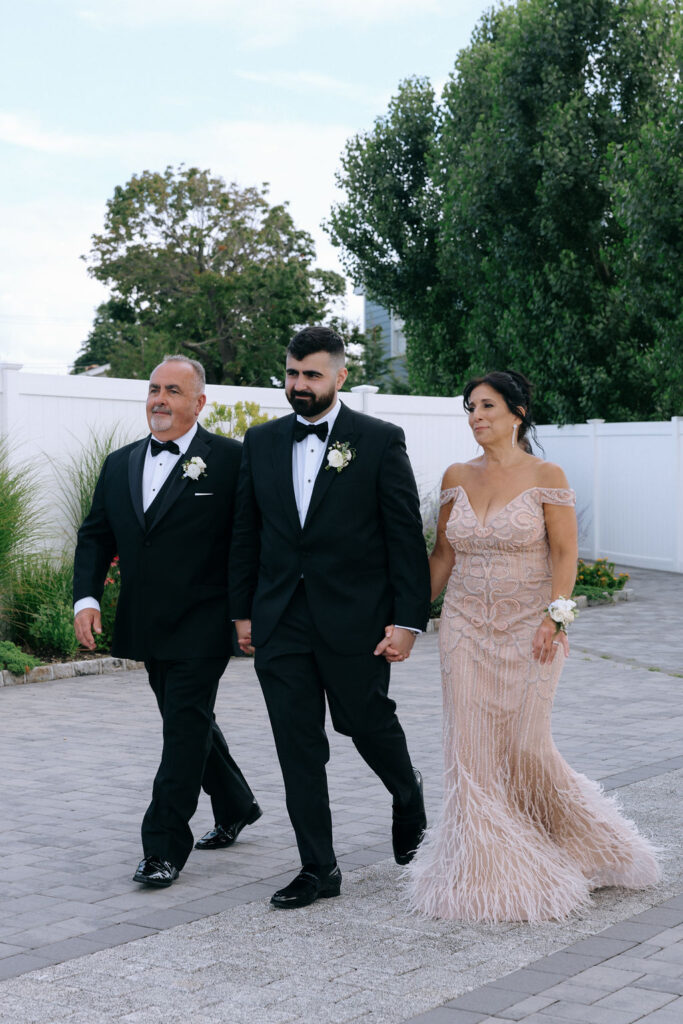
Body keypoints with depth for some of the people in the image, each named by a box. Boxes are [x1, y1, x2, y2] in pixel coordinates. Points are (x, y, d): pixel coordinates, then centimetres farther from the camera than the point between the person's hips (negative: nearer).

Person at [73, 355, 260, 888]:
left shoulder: (230, 460, -8)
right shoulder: (120, 464, 11)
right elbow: (96, 535, 12)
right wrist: (87, 597, -1)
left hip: (201, 627, -7)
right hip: (147, 626, 7)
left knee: (185, 728, -5)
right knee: (188, 721, 19)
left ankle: (165, 847, 2)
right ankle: (235, 805, 39)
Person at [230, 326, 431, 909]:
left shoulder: (380, 441, -5)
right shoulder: (262, 443, 8)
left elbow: (406, 536, -6)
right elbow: (246, 533, 12)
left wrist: (408, 619, -11)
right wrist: (243, 612, 9)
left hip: (355, 620, -3)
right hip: (280, 621, 4)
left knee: (367, 723, 11)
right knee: (298, 746, 5)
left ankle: (409, 800, 44)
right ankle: (318, 870, 15)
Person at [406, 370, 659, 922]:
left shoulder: (546, 477, -4)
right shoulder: (457, 477, 7)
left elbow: (565, 553, -7)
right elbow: (443, 554, 12)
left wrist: (555, 618, -17)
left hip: (529, 628, -4)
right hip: (467, 628, 4)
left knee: (526, 746, -2)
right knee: (472, 748, 1)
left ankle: (575, 843, 26)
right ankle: (486, 867, 14)